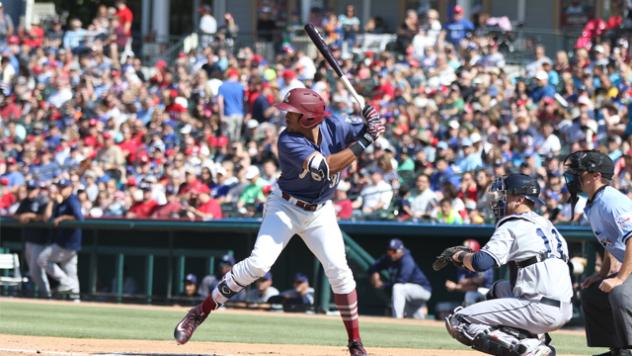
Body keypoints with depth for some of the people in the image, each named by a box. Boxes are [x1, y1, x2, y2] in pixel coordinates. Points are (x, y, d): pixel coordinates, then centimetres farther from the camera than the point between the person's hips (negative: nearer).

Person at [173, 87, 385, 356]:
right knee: (258, 263, -19)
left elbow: (369, 132, -2)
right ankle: (200, 313, -7)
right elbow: (324, 167, -38)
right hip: (285, 207, -4)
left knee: (339, 270, -7)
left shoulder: (331, 127, -12)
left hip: (320, 212, 4)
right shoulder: (289, 141, -27)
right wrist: (362, 144, -39)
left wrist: (371, 123, -26)